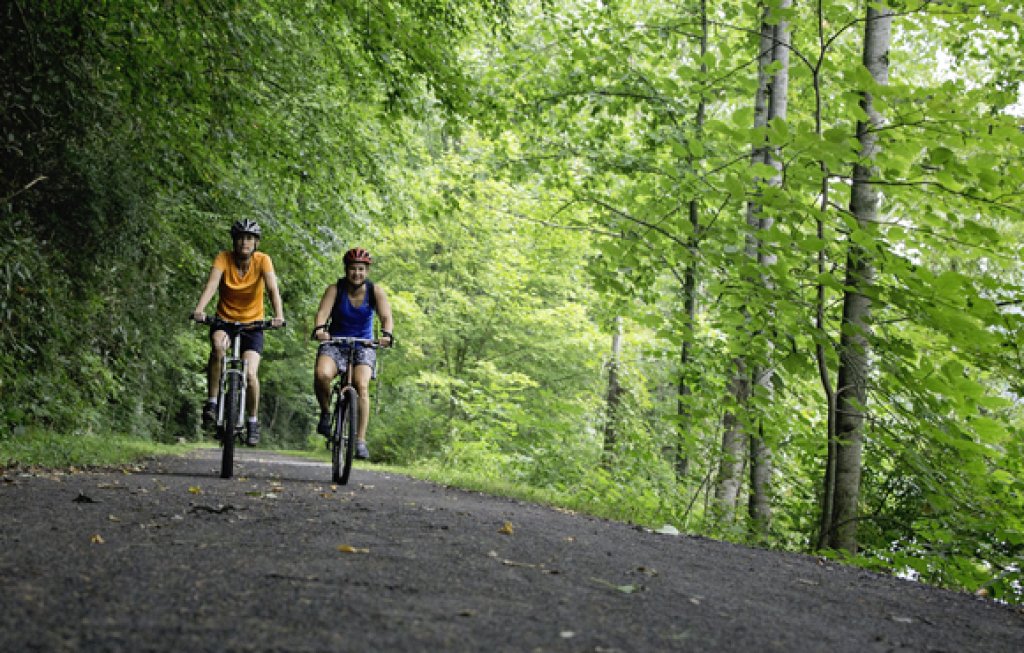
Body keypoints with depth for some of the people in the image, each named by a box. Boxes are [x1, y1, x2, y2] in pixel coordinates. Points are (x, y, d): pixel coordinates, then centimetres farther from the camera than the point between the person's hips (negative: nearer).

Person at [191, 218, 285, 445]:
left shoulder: (262, 260, -12)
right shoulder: (224, 258, -12)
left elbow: (273, 289, -24)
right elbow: (211, 285, -27)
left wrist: (278, 316, -42)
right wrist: (199, 310, -45)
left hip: (253, 324, 0)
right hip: (224, 320, 0)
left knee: (250, 374, -17)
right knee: (218, 345, -35)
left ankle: (253, 421, 8)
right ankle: (211, 402, -21)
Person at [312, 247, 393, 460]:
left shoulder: (375, 291, -6)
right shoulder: (335, 289, -8)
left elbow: (386, 316, -19)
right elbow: (323, 311, -23)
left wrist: (386, 335, -41)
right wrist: (320, 328, -46)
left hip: (363, 346, 0)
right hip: (334, 343, 0)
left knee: (361, 385, -24)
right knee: (321, 374, -31)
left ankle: (360, 440, -20)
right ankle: (326, 412, -3)